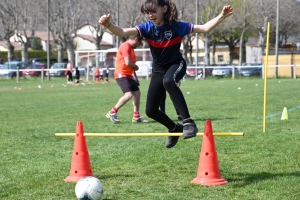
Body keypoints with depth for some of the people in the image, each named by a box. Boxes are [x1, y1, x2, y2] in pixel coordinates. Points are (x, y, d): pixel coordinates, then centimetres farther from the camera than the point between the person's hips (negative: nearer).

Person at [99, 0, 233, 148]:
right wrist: (108, 25, -50)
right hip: (159, 69, 4)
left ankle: (188, 122, -40)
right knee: (150, 110, 2)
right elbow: (123, 32, -30)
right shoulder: (147, 28, -15)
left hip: (176, 64, -4)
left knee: (168, 81, -42)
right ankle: (175, 129, 32)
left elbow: (205, 28, -22)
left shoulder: (176, 26, -20)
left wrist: (221, 16, -37)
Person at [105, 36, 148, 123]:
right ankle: (112, 113, -12)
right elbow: (128, 63, -25)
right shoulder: (125, 46, -16)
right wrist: (136, 67, -6)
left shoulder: (130, 48, 17)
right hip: (122, 75, -11)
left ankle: (136, 116, 23)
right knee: (129, 94, -21)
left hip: (128, 75, 11)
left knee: (137, 93, 14)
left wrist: (135, 76, 17)